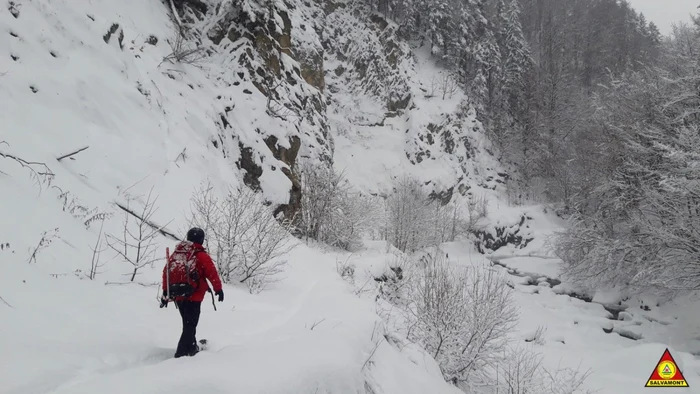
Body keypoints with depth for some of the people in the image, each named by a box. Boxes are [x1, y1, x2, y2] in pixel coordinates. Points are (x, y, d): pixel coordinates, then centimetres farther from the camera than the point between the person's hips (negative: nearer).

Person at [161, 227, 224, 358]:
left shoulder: (176, 253, 9)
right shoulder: (201, 255, -10)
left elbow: (166, 271, 11)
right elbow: (212, 273, -11)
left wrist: (165, 291, 17)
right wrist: (218, 289, 3)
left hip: (177, 295, 6)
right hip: (193, 296, -6)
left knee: (188, 323, 22)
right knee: (190, 326, -2)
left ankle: (191, 348, 33)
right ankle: (181, 354, -8)